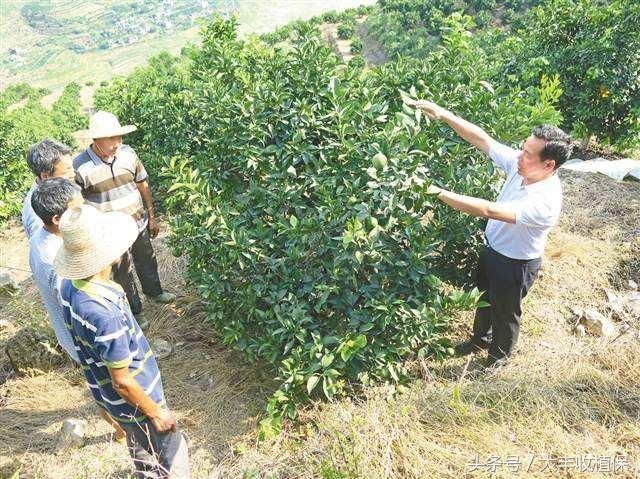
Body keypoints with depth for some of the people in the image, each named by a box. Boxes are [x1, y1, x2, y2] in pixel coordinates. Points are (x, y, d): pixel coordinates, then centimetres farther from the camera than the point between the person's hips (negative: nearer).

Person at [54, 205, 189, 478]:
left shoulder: (69, 286, -13)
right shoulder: (105, 314, -40)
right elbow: (122, 382, -28)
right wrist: (156, 412, -13)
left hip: (102, 390, 8)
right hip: (132, 399, -8)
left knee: (141, 449, 33)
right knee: (171, 455, 18)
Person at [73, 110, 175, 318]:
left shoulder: (127, 153, -10)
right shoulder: (80, 167, -21)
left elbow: (143, 185, 2)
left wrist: (151, 216, 7)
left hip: (139, 223, 4)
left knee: (146, 261, 26)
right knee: (123, 273, 16)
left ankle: (153, 290, 54)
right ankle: (134, 310, 37)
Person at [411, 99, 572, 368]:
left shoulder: (547, 200, -38)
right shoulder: (519, 165, -18)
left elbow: (489, 210, -44)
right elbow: (481, 139, -17)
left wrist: (439, 193, -45)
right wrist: (442, 114, -26)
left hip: (515, 264, -7)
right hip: (491, 248, 7)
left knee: (505, 313, 20)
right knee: (484, 299, 29)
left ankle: (500, 353, 49)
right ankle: (480, 338, 57)